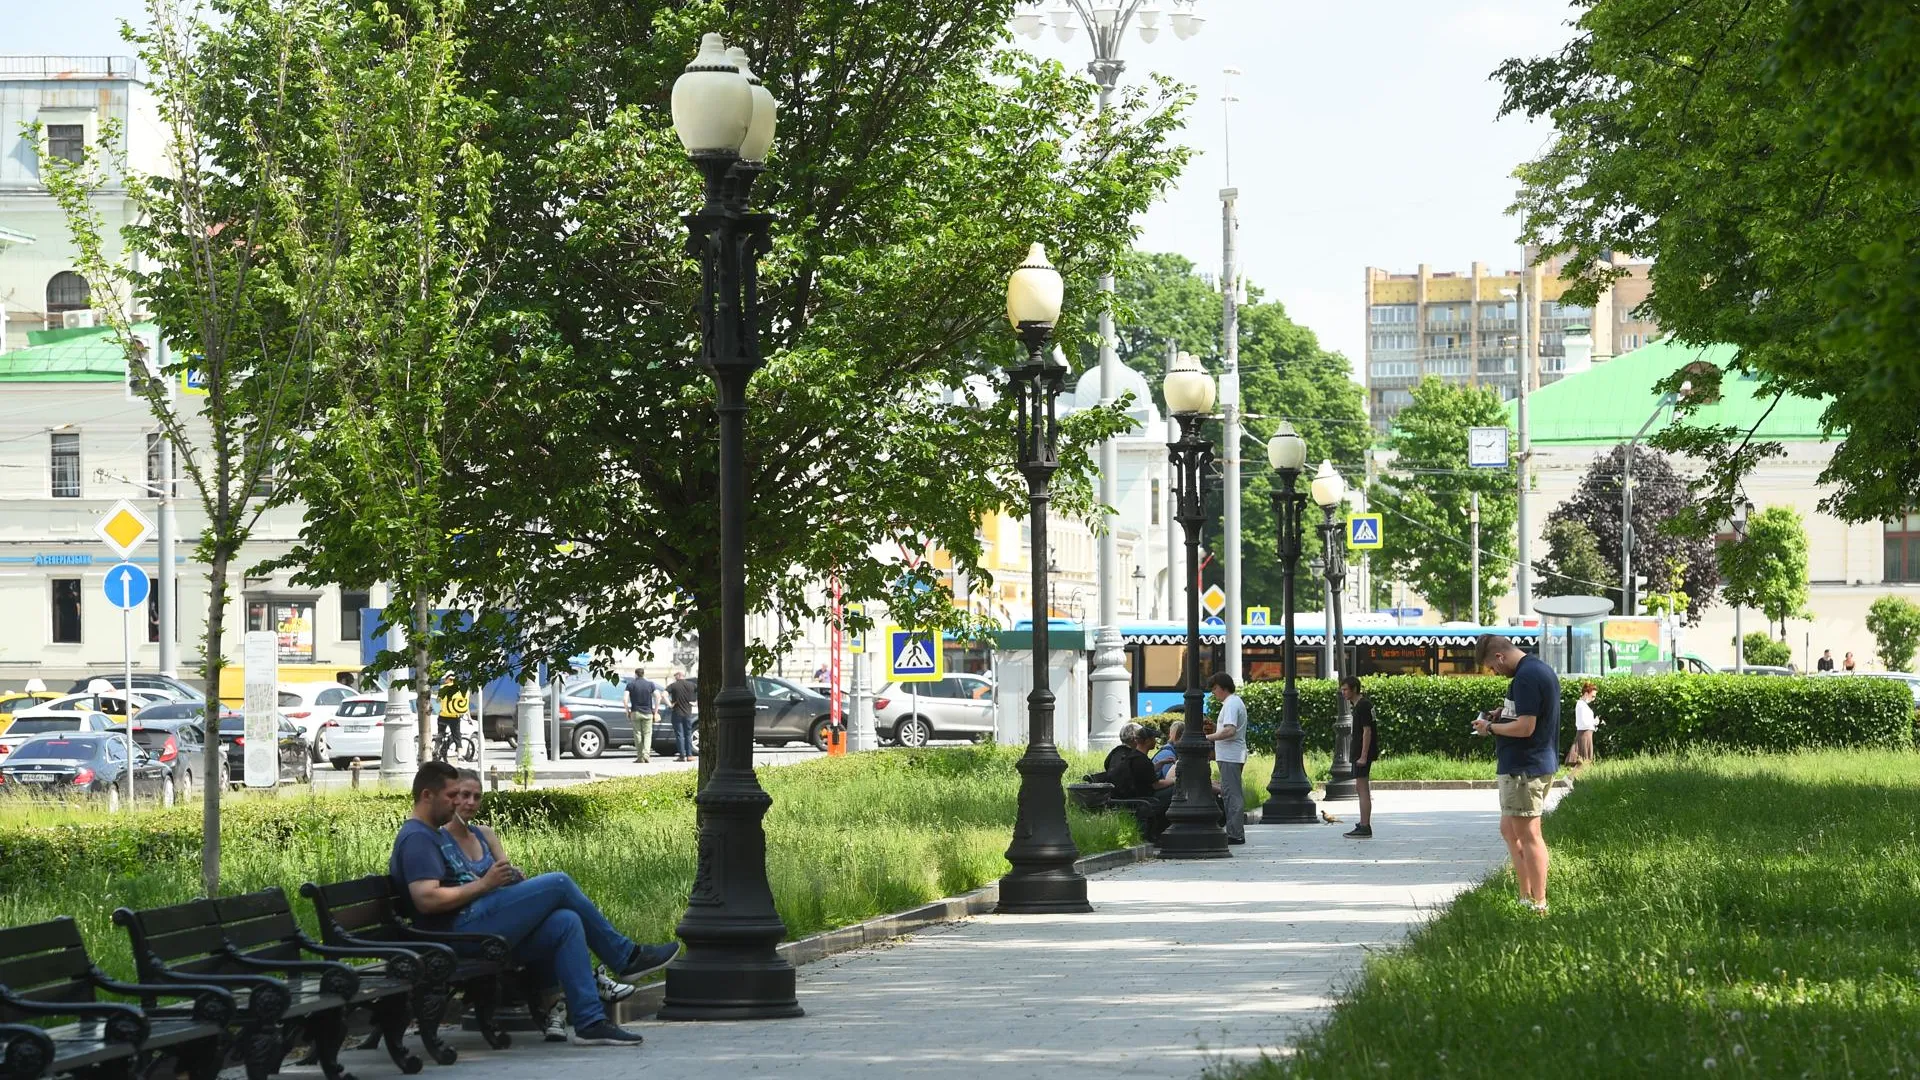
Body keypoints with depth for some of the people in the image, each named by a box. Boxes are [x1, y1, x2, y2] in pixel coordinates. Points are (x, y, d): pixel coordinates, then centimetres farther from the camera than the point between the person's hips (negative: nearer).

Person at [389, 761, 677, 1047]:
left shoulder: (438, 835, 28)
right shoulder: (416, 838, -7)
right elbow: (426, 900, -20)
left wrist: (507, 879, 9)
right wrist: (484, 884, -14)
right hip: (461, 930, -10)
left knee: (566, 922, -9)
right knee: (558, 884, -14)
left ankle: (590, 1023, -17)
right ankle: (626, 957, 0)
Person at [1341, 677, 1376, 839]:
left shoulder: (1363, 706, -17)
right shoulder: (1357, 704, 14)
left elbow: (1367, 731, -21)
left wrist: (1363, 756, -23)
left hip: (1363, 753, -11)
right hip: (1359, 753, 11)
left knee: (1363, 789, -10)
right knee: (1360, 788, 16)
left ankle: (1365, 828, -10)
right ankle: (1363, 825, 23)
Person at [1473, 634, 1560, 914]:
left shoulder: (1526, 677, -20)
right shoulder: (1541, 669, 14)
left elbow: (1525, 727, -24)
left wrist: (1490, 728, -10)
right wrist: (1502, 716, 12)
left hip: (1523, 768, -11)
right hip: (1541, 763, 11)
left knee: (1528, 836, -5)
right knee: (1510, 830, 18)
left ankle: (1538, 904, -2)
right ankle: (1526, 896, 20)